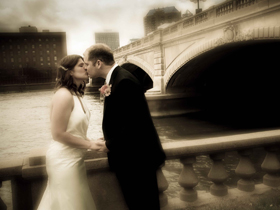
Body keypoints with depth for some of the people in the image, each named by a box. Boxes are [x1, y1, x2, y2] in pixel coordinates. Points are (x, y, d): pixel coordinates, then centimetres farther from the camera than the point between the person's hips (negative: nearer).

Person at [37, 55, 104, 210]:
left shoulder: (76, 95, 7)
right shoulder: (64, 95, -20)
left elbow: (76, 129, 8)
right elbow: (58, 134, -21)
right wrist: (89, 144, -15)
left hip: (74, 158, 9)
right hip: (64, 160, -9)